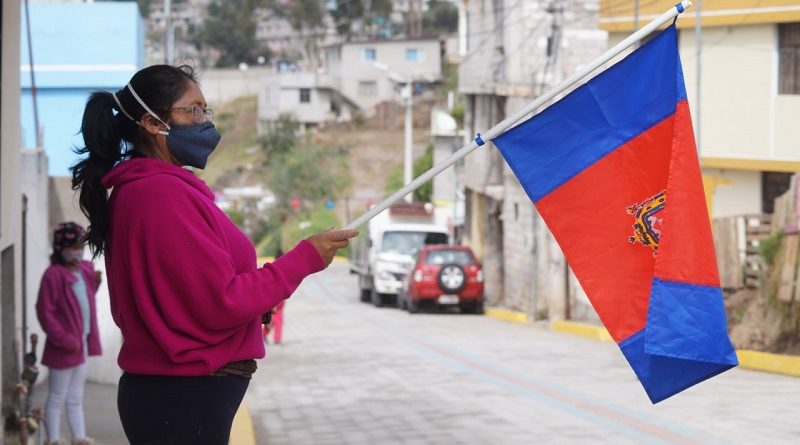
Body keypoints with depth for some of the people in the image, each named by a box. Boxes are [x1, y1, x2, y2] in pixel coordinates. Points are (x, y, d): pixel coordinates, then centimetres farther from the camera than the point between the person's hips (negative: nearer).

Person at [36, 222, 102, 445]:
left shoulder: (85, 270, 8)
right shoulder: (54, 274, -16)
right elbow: (45, 312, -18)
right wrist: (63, 339, -19)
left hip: (81, 345, 8)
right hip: (64, 347, -8)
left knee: (76, 399, 15)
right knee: (57, 398, 1)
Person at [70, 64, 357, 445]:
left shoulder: (135, 191, 13)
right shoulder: (165, 193, -18)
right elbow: (222, 303, -20)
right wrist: (305, 258, -13)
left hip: (165, 392, 10)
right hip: (186, 399, -10)